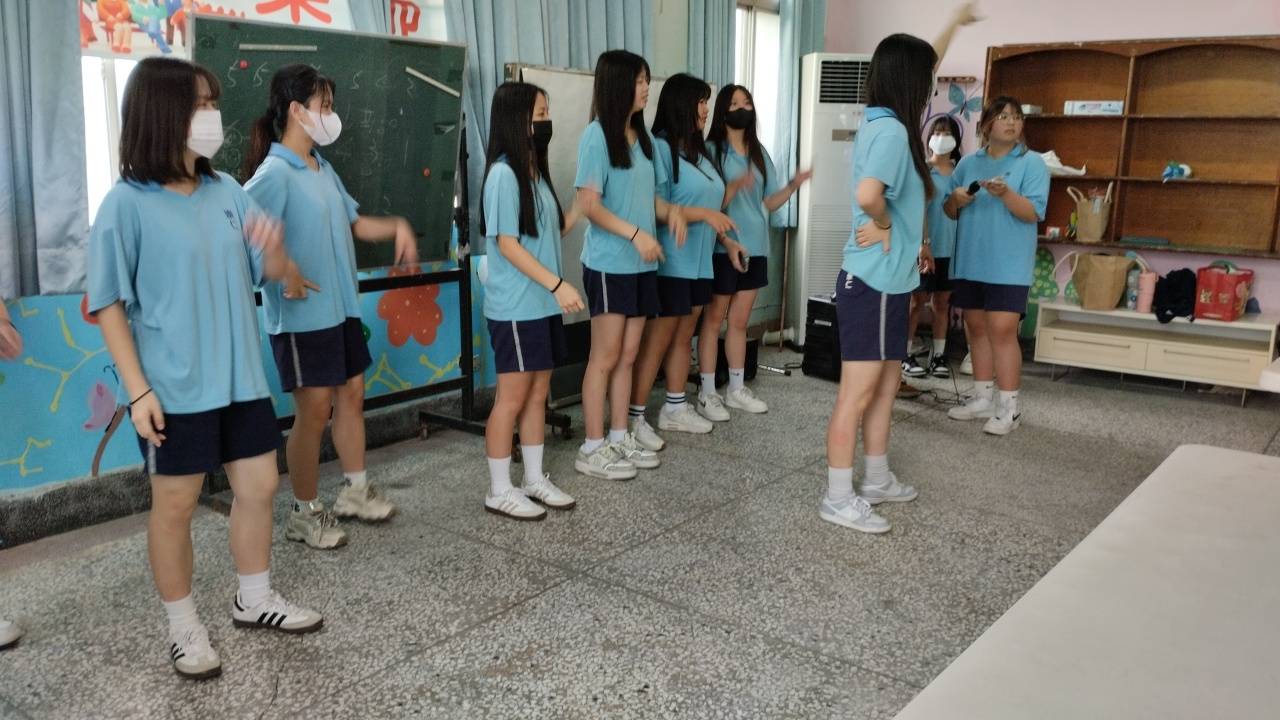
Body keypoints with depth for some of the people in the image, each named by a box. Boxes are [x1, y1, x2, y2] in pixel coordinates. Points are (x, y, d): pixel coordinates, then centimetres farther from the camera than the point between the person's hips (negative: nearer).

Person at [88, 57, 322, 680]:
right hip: (173, 389, -5)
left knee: (258, 486, 13)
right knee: (174, 507, 8)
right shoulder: (127, 204, -11)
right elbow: (108, 305, -9)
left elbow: (272, 274, 9)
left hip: (240, 378, 6)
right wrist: (138, 390, -14)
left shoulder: (228, 193, 3)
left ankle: (254, 599, 34)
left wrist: (274, 247, -15)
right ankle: (183, 628, 26)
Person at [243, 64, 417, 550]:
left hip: (342, 307, 8)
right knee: (314, 410, 0)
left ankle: (355, 491, 32)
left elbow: (354, 222, 19)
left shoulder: (323, 169, 10)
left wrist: (396, 227, 4)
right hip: (302, 314, -8)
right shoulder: (275, 172, -16)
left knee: (351, 394, 15)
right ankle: (305, 513, 16)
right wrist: (284, 269, -25)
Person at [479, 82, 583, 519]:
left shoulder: (535, 170, 12)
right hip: (515, 308, -8)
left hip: (543, 305, 9)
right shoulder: (503, 174, -15)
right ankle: (499, 491, 10)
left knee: (538, 392, 13)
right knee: (512, 397, -1)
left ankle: (535, 479, 25)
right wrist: (558, 284, -23)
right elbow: (506, 243, -19)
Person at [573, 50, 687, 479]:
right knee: (605, 356, -2)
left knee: (628, 355, 11)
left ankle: (620, 437, 22)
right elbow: (589, 205, -16)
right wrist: (636, 234, -22)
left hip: (641, 263, 7)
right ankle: (592, 449, 6)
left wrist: (670, 210, -2)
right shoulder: (597, 136, -11)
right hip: (609, 263, -7)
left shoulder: (641, 136, 11)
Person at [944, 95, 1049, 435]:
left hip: (1008, 265, -5)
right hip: (970, 262, 5)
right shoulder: (969, 163, 11)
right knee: (976, 328, 11)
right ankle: (982, 398, 22)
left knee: (1003, 331, -10)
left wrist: (1005, 194, -27)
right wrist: (956, 200, -9)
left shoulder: (1032, 163, -2)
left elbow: (1034, 213, -12)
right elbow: (949, 212, 14)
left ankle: (1009, 407, -3)